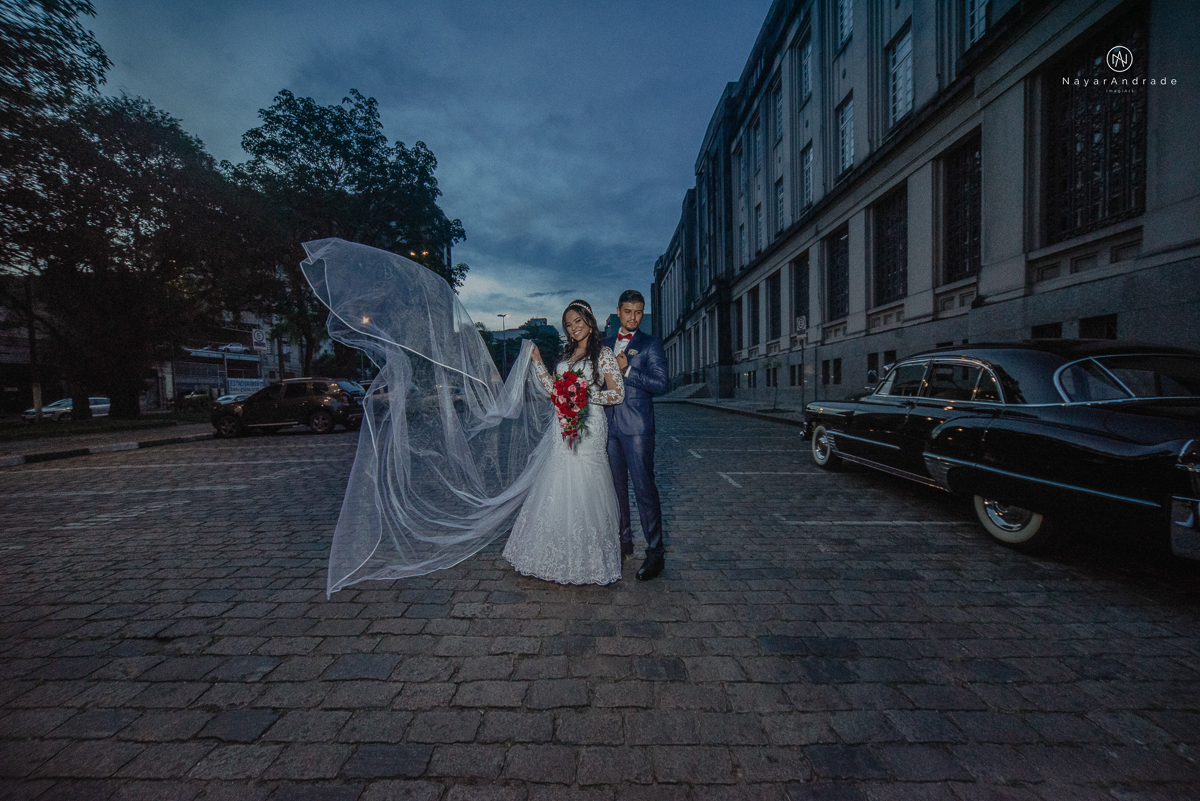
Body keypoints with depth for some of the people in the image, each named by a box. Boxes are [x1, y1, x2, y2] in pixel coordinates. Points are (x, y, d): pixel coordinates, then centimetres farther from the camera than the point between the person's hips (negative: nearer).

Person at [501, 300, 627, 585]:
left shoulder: (602, 353, -3)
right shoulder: (567, 355, 17)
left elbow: (617, 394, -8)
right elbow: (555, 390, 15)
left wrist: (585, 394, -17)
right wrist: (537, 361, 13)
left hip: (588, 428, -6)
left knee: (583, 489, -2)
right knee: (556, 489, 9)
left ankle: (586, 561, 16)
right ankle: (560, 554, 26)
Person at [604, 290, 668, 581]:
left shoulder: (651, 344, 0)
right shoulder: (606, 344, 16)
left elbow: (660, 384, -10)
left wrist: (627, 370, -15)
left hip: (637, 426, -5)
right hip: (609, 425, 6)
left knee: (644, 487, -5)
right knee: (616, 486, 14)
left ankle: (655, 552, 7)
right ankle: (623, 540, 29)